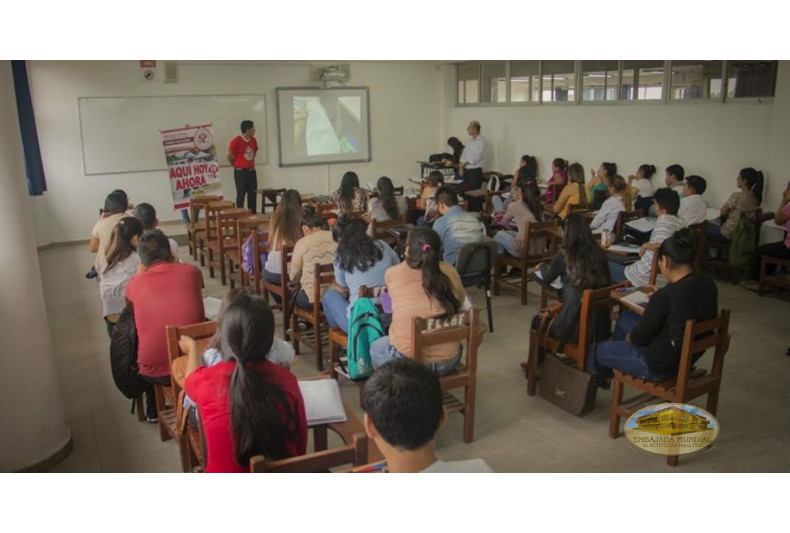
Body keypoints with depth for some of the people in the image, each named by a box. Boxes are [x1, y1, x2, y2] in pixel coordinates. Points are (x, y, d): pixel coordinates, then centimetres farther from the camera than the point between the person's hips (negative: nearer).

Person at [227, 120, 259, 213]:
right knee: (241, 194, -1)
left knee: (253, 194, 9)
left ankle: (253, 214, 17)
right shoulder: (236, 140, -14)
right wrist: (236, 166, 4)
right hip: (240, 172, -6)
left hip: (252, 171, 6)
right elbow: (229, 156, -8)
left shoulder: (253, 140, 5)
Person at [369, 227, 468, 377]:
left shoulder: (392, 273, -7)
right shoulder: (449, 272, -4)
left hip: (408, 362, -2)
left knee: (375, 346, 29)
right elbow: (462, 304, 11)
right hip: (449, 361, 3)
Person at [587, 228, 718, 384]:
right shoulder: (709, 285, -9)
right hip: (690, 356, 8)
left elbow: (639, 338, -19)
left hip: (661, 367, -8)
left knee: (599, 350, 14)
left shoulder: (664, 297, -32)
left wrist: (629, 337, 3)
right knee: (625, 317, 25)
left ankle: (600, 374, 49)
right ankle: (606, 371, 45)